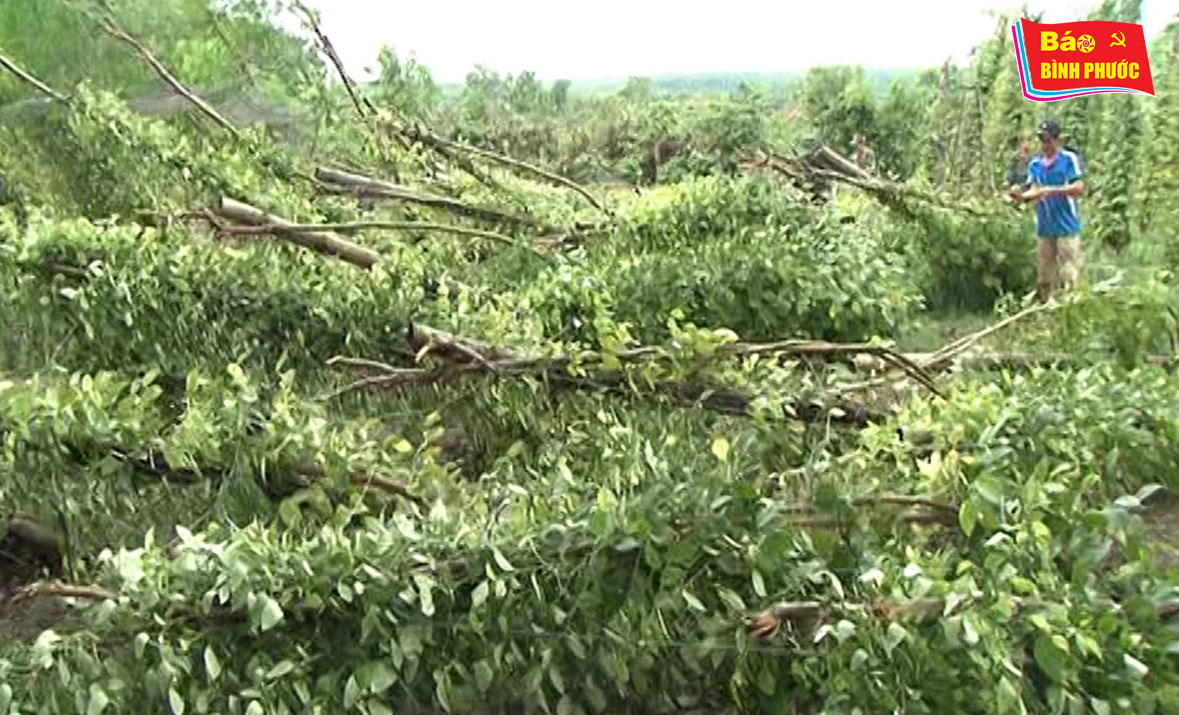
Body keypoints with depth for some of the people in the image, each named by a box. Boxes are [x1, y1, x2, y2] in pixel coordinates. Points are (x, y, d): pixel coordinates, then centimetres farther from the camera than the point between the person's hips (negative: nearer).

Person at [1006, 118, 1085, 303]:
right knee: (1045, 277, 9)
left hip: (1067, 227, -5)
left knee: (1069, 274, -7)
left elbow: (1079, 188, -9)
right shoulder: (1035, 164, 12)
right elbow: (1034, 191, 2)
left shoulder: (1070, 159, -2)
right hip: (1044, 228, 5)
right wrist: (1021, 196, -19)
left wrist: (1053, 190, -21)